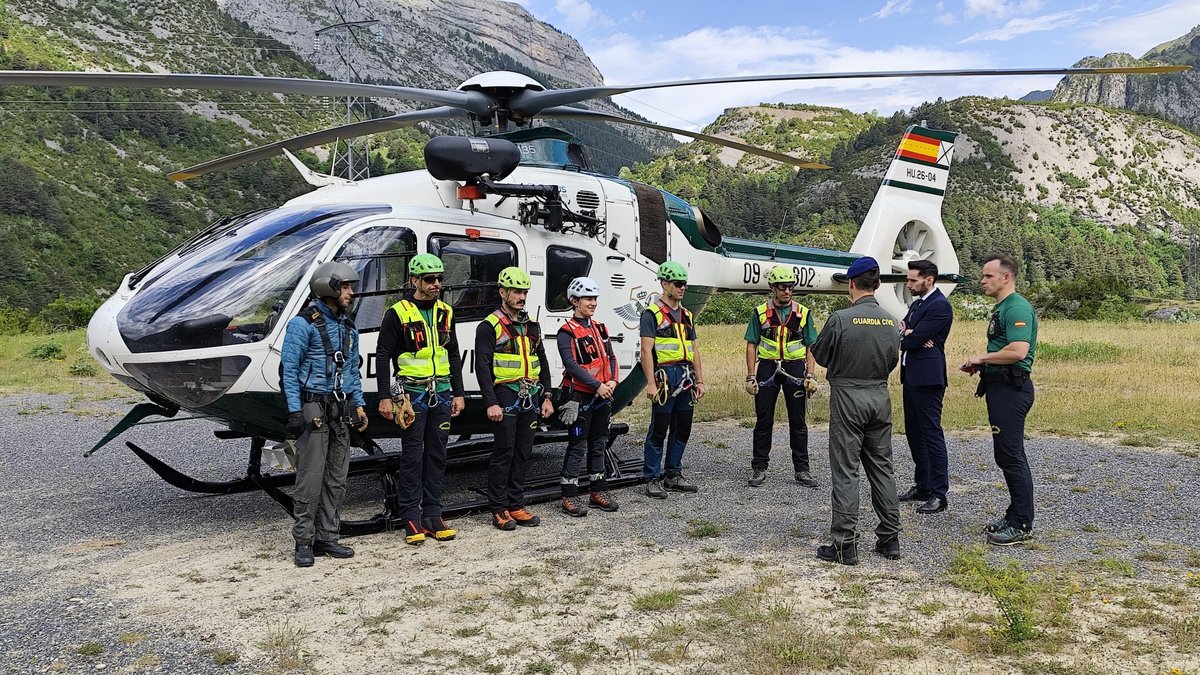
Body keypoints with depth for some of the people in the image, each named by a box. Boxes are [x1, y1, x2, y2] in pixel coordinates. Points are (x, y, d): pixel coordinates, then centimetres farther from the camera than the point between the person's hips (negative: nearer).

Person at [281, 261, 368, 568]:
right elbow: (289, 369, -9)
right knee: (310, 478, -5)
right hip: (314, 409, -7)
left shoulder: (348, 327, 15)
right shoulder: (303, 323, -6)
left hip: (341, 411, 7)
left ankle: (327, 538, 17)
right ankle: (304, 542, 4)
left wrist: (358, 405, 12)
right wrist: (294, 411, -16)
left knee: (336, 479, 9)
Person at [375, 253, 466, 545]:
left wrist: (458, 393, 11)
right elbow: (383, 357, -6)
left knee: (437, 455, 8)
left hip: (442, 394, 5)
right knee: (412, 456, -2)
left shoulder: (444, 312, 11)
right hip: (412, 394, -5)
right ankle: (411, 519, 6)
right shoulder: (397, 313, -5)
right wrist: (384, 397, -11)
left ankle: (432, 515, 17)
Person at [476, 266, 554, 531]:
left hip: (531, 398, 7)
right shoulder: (489, 326, -5)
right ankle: (499, 509, 6)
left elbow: (542, 362, 19)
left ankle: (516, 505, 18)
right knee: (504, 453, -3)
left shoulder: (531, 325, 15)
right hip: (506, 397, -6)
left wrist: (546, 397, 12)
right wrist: (491, 403, -18)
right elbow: (483, 367, -11)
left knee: (523, 452, 9)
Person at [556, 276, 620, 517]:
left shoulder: (599, 328, 13)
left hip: (603, 396, 7)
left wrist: (612, 381, -7)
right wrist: (597, 385, -21)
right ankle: (569, 496, 4)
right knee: (578, 446, -3)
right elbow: (571, 364, -17)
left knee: (598, 444, 14)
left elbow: (610, 357, 11)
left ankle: (598, 491, 24)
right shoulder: (567, 332, -9)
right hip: (580, 396, -7)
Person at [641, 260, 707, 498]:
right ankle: (652, 479, 6)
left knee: (682, 429, 11)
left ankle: (673, 475, 22)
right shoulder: (652, 313, -6)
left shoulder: (686, 315, 17)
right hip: (665, 376, -7)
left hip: (686, 377, 7)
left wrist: (700, 381, 13)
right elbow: (646, 350, -12)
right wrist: (651, 383, -19)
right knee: (659, 430, -2)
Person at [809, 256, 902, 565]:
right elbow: (893, 360, 11)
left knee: (845, 470, -1)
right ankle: (890, 537, 20)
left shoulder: (840, 319, -15)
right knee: (882, 467, 14)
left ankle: (845, 542, 1)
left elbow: (819, 354, -4)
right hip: (880, 396, 5)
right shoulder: (890, 322, 2)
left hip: (847, 396, -5)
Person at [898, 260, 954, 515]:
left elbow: (912, 340, -19)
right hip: (911, 377, 10)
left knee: (931, 434, -6)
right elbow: (902, 334, 10)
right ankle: (922, 486, 25)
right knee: (914, 433, 14)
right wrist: (908, 334, -11)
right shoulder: (918, 303, 18)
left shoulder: (939, 306, -13)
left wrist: (906, 335, 1)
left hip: (927, 379, -10)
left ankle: (938, 495, -1)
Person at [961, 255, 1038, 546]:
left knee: (1010, 456, -6)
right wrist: (979, 365, 11)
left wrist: (982, 358, -13)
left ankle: (1022, 525, 1)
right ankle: (1015, 516, 24)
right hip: (999, 387, 11)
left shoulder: (1017, 308, -15)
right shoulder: (1001, 308, 18)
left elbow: (1017, 351, -26)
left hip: (1012, 389, -11)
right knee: (1007, 456, 15)